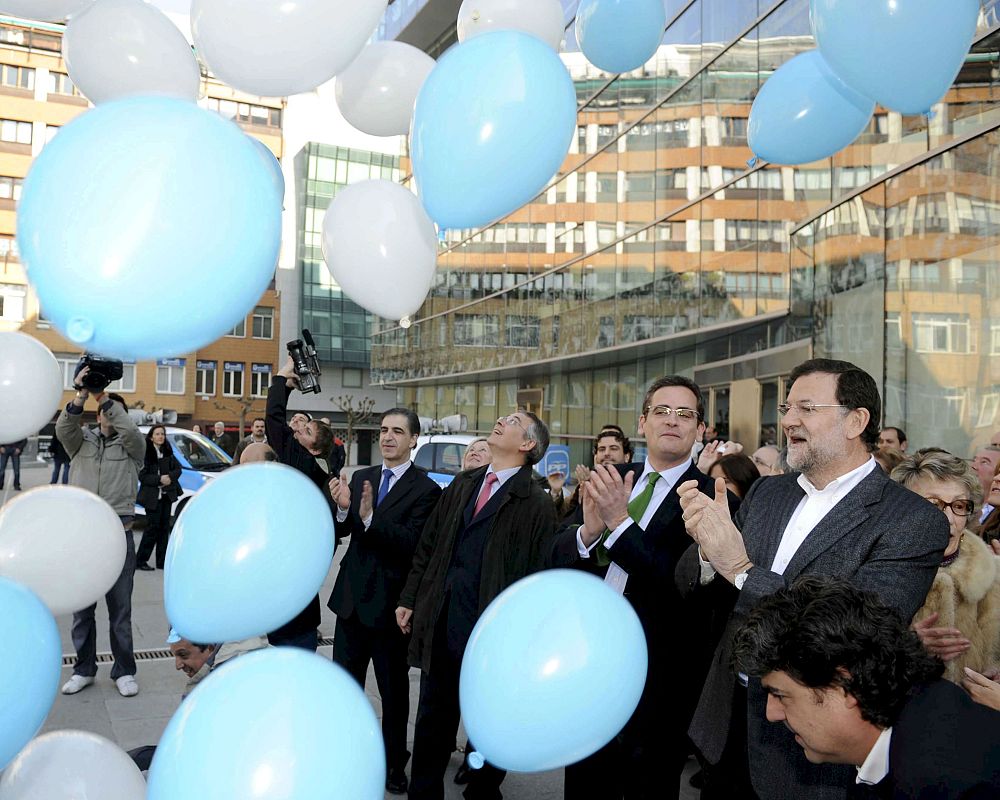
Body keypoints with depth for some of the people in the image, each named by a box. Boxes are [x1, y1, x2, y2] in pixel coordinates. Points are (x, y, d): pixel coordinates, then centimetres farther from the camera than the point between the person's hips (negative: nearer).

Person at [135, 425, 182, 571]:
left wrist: (170, 477, -12)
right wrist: (160, 479, -22)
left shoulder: (168, 452, 9)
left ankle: (162, 561, 14)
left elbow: (178, 468, 7)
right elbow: (142, 476, -12)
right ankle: (140, 560, 3)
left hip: (167, 495, 6)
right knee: (152, 527, -7)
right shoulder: (145, 453, -8)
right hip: (152, 497, -6)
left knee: (164, 527, 8)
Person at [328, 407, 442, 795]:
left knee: (394, 689, 13)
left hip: (390, 602, -5)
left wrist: (370, 517, -35)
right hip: (352, 596, 5)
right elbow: (341, 531, -2)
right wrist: (343, 508, -23)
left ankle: (394, 763, 31)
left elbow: (412, 543, -23)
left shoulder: (426, 489, -14)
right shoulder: (361, 477, 4)